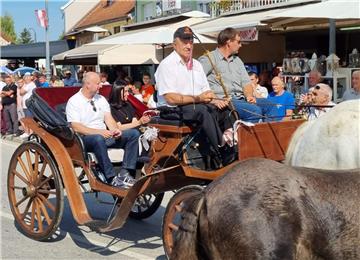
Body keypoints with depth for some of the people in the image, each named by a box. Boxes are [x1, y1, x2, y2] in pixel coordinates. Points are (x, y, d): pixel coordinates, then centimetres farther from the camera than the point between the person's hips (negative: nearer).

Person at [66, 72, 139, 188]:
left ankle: (124, 173, -19)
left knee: (133, 134, -11)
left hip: (105, 135, 7)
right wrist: (99, 132, -23)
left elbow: (108, 118, 12)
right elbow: (76, 127, -14)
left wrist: (116, 130, -11)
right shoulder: (74, 101, -4)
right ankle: (111, 178, -34)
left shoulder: (101, 99, 17)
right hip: (85, 138, -7)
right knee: (98, 139, -41)